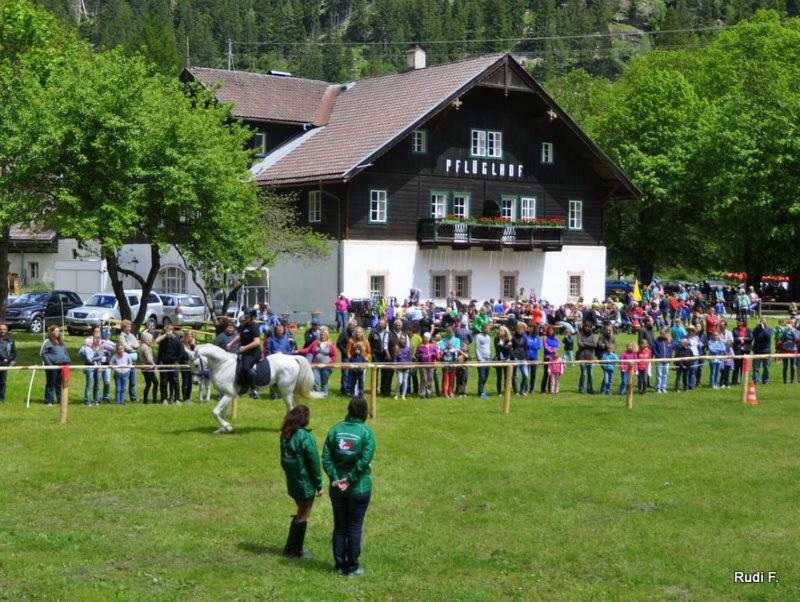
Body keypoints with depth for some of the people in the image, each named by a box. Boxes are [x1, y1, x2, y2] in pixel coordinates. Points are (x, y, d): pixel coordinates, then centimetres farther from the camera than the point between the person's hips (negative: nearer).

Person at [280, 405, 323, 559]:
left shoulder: (285, 436, 2)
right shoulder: (306, 438, -21)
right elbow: (314, 463, -16)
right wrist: (319, 485, -9)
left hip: (292, 482, 7)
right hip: (305, 483, -7)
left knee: (300, 513, 22)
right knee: (303, 516, 7)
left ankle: (291, 548, 24)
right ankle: (295, 550, 13)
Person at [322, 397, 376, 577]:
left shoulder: (335, 430, -1)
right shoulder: (367, 432, -12)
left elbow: (326, 457, -8)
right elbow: (364, 460, -20)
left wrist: (335, 478, -11)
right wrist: (350, 479, -14)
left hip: (337, 487, 3)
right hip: (359, 488, -3)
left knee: (339, 527, 14)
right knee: (354, 528, 7)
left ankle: (340, 565, 21)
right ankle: (352, 567, 14)